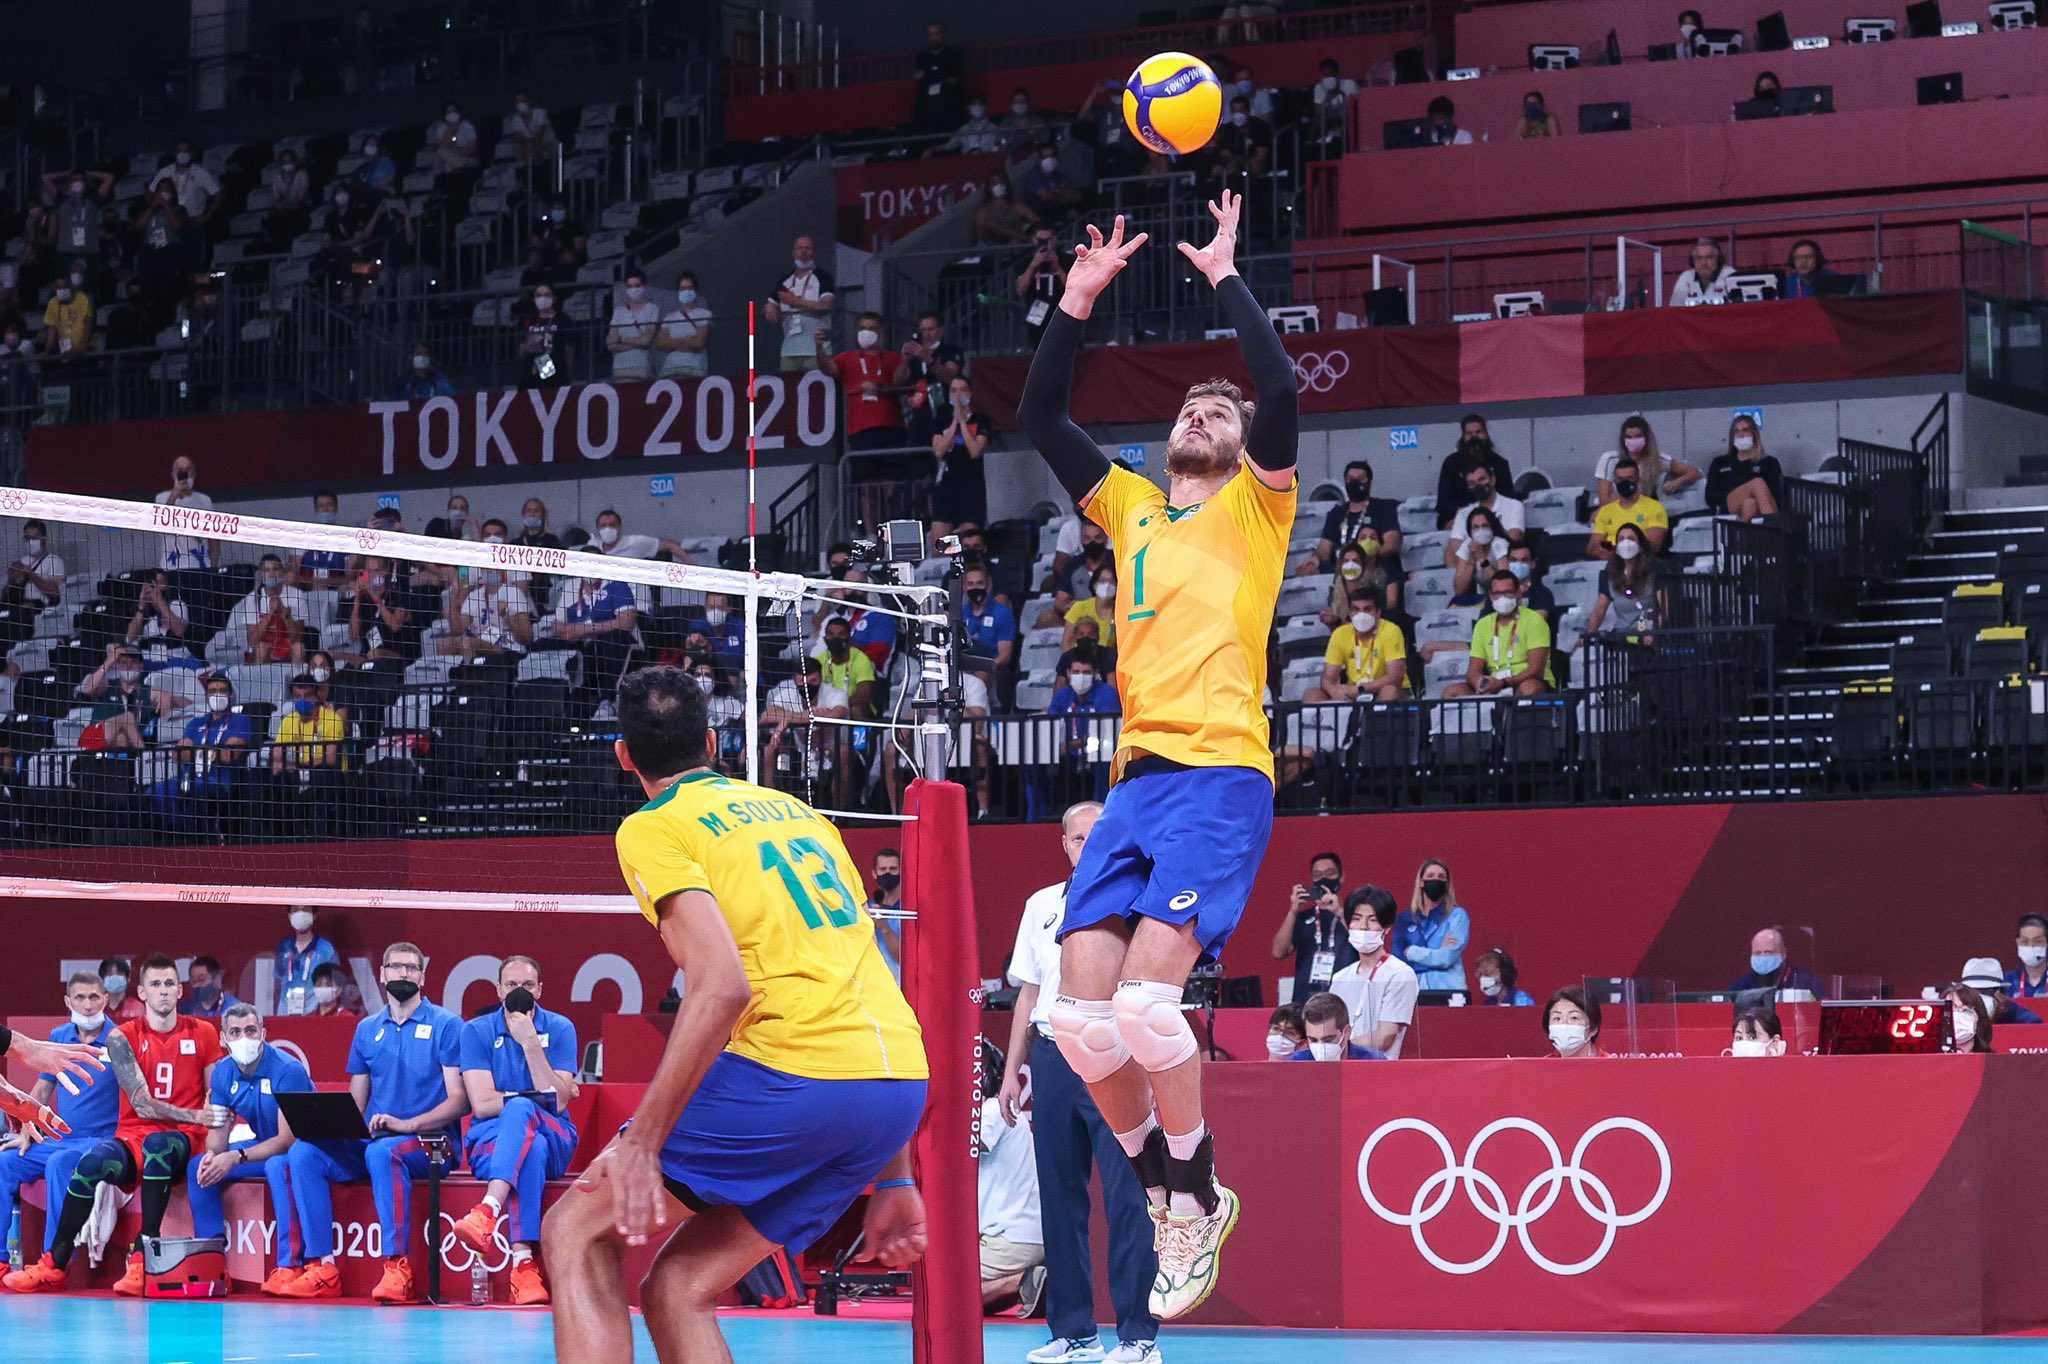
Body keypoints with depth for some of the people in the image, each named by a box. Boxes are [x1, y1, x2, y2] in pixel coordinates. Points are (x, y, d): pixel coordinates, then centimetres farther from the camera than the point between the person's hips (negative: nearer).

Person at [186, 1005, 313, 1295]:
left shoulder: (288, 1070, -24)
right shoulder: (223, 1073, -3)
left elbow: (287, 1140, -28)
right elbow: (218, 1130, 0)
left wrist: (236, 1157, -38)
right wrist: (213, 1154, -25)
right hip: (262, 1145, 7)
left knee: (279, 1165, -39)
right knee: (198, 1167, -7)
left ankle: (289, 1265, -39)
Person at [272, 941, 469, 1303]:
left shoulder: (446, 1025, 1)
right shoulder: (368, 1029, 17)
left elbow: (459, 1100, -7)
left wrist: (406, 1124, -19)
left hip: (428, 1142, -5)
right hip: (370, 1139, 5)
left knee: (382, 1152, -39)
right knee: (303, 1153, -20)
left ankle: (397, 1268, -39)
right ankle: (321, 1269, -23)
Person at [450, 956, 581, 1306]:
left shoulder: (560, 1029, 5)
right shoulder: (476, 1032, 5)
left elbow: (556, 1103, -8)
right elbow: (482, 1104, -6)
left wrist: (530, 1043, -14)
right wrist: (538, 1098, -8)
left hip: (554, 1139, 0)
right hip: (490, 1139, 0)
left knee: (520, 1111, -37)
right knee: (531, 1149, -38)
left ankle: (488, 1212, -58)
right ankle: (523, 1262, -54)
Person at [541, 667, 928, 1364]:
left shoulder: (653, 828, 2)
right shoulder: (798, 811, 24)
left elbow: (723, 987, -14)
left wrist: (640, 1145, -13)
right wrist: (893, 1180, 25)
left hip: (794, 1072, -7)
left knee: (576, 1232, 7)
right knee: (676, 1292, 13)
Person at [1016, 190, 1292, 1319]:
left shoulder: (1253, 504, 8)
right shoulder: (1130, 506, 23)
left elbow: (1282, 391, -9)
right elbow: (1040, 418, 18)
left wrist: (1225, 275, -3)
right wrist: (1079, 300, 11)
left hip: (1220, 774, -6)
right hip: (1136, 775, 6)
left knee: (1146, 996, -21)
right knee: (1079, 1012, -7)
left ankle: (1200, 1198, -3)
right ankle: (1171, 1193, 11)